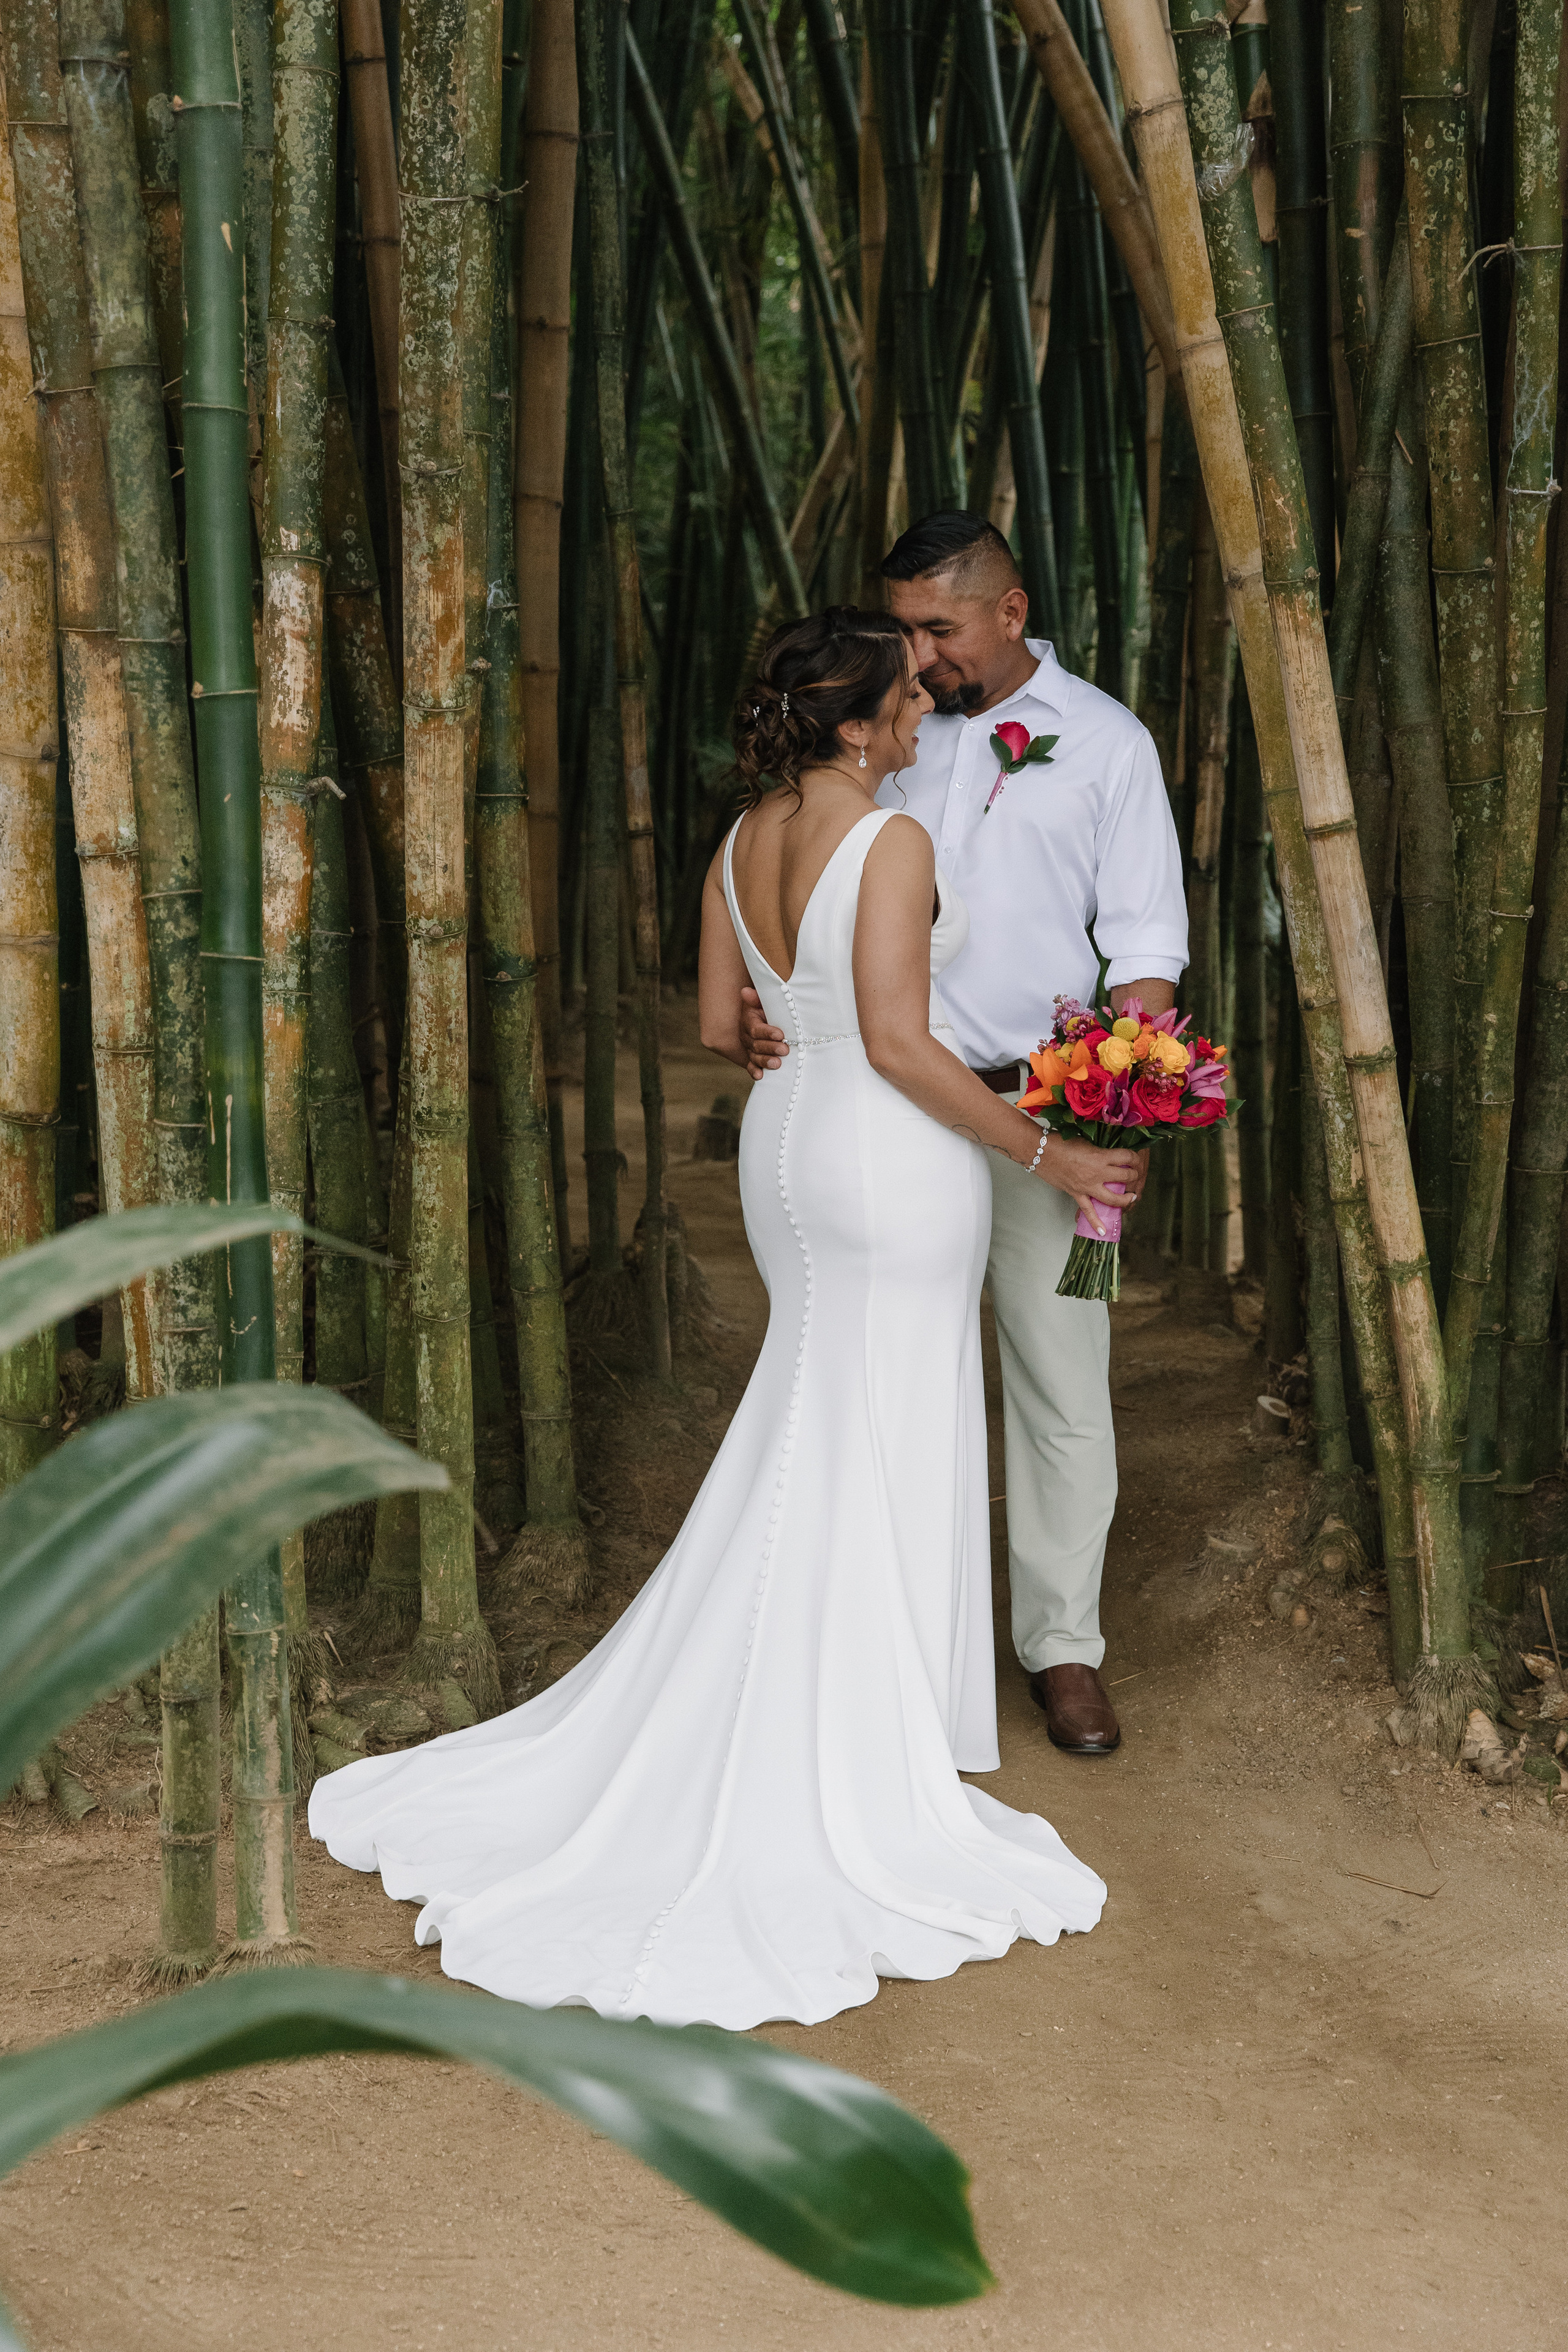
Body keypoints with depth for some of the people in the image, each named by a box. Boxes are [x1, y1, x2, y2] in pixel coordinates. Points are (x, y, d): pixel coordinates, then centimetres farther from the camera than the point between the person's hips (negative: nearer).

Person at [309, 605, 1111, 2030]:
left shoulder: (744, 843, 6)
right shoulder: (892, 842, -18)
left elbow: (721, 1025, 12)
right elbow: (899, 1041, -22)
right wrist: (1043, 1152, -15)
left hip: (786, 1142, 8)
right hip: (893, 1154, -8)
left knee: (805, 1439, 20)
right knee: (881, 1456, 3)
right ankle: (858, 1770, 13)